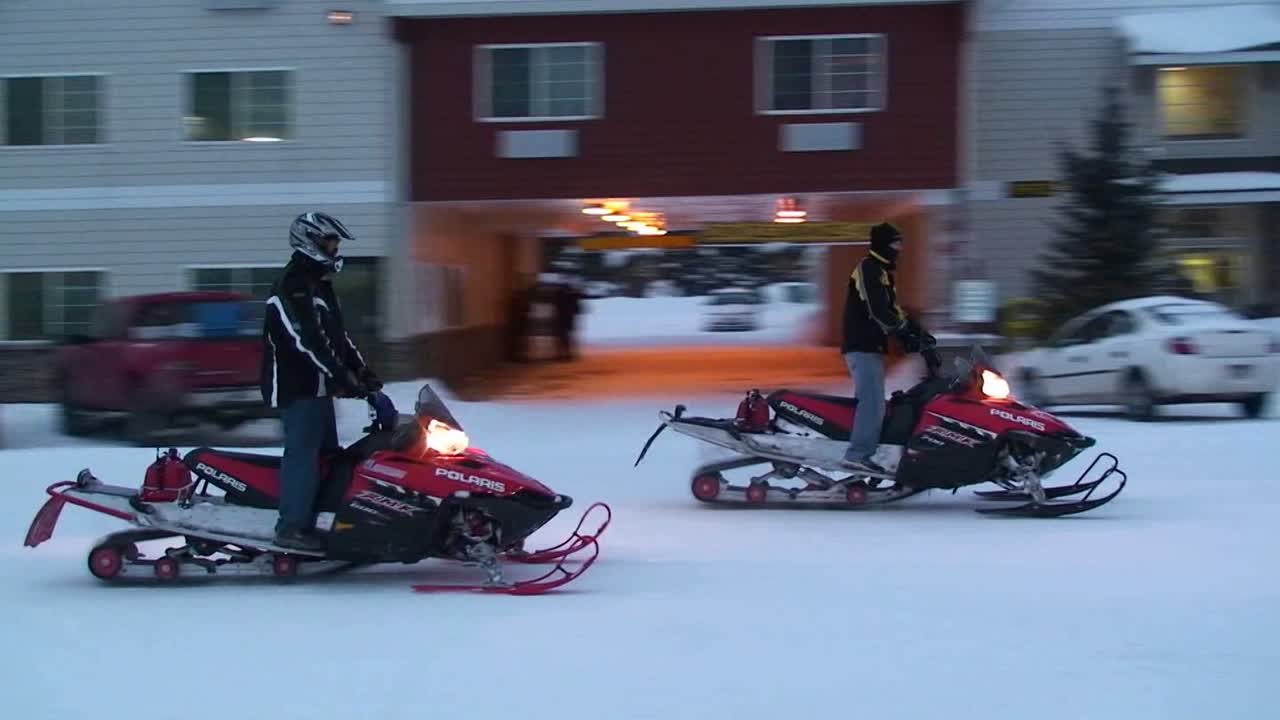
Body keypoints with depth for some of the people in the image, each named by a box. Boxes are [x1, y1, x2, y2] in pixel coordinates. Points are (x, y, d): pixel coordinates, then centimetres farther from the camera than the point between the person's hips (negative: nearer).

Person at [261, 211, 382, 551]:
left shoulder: (319, 284, 18)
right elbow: (304, 338, -24)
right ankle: (292, 528, -13)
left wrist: (362, 371, 11)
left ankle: (310, 521, 14)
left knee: (329, 455, 11)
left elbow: (337, 334, 21)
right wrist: (341, 376, -27)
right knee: (303, 454, -13)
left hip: (318, 386, 10)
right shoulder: (291, 286, -14)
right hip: (296, 386, -10)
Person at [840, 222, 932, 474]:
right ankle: (858, 455, -17)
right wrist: (909, 331, -18)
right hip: (862, 346, -11)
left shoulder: (882, 272, 20)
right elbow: (878, 312, -21)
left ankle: (859, 454, 13)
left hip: (871, 346, 11)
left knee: (868, 402, 11)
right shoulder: (868, 269, -12)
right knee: (873, 403, -16)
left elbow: (892, 309, 20)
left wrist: (912, 330, 6)